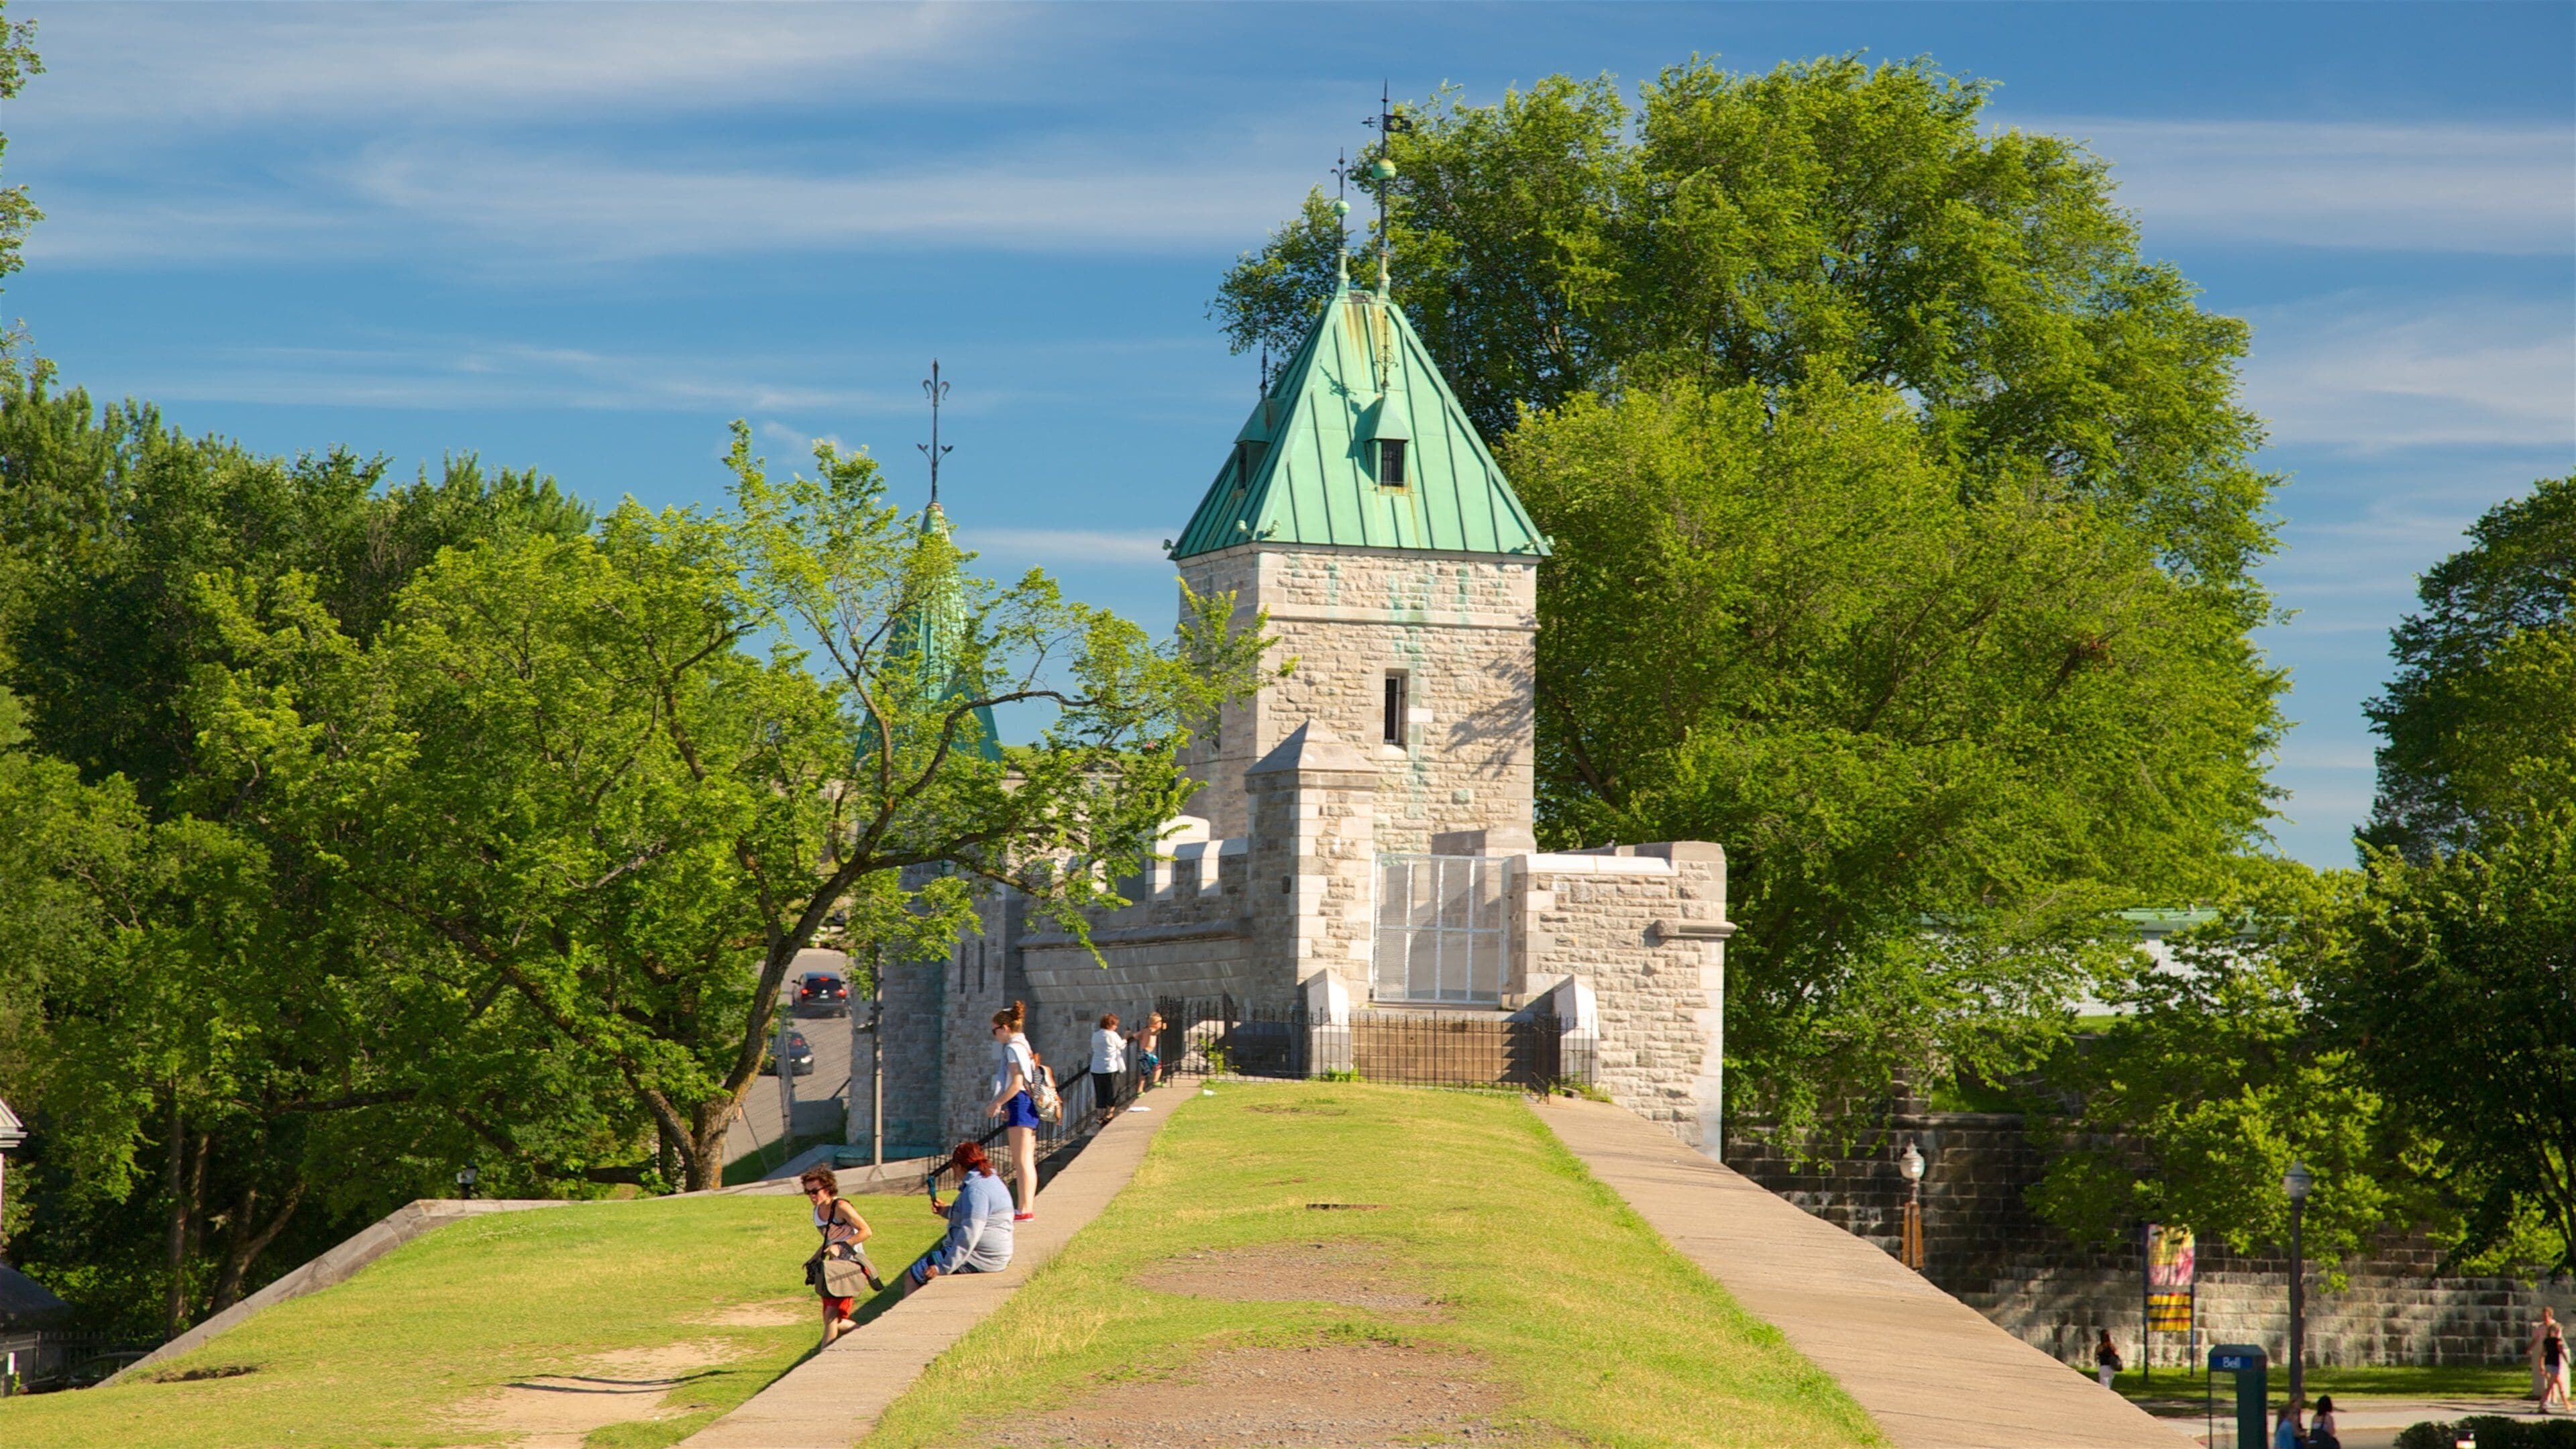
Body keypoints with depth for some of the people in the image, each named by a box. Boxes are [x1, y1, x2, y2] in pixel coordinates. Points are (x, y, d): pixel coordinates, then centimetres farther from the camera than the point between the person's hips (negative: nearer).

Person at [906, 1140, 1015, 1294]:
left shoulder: (976, 1189, -21)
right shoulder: (990, 1180, 13)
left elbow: (971, 1234, -28)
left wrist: (944, 1268, -25)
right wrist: (947, 1210, 22)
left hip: (979, 1259, -11)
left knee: (912, 1276, -9)